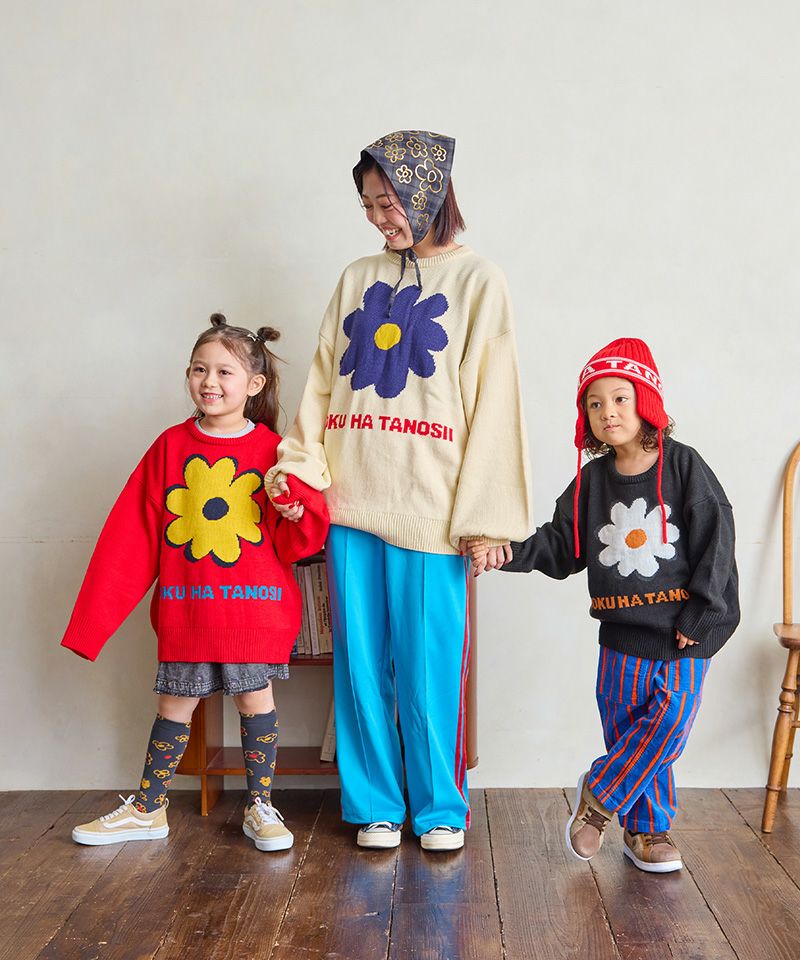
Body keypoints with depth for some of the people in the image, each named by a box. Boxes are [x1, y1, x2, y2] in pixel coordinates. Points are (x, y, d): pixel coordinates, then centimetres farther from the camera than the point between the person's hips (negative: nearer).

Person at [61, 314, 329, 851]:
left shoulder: (273, 450, -3)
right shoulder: (171, 447, 1)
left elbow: (296, 545, 0)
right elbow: (132, 535, 2)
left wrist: (298, 514, -23)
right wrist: (100, 610, 0)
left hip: (256, 606, -1)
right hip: (185, 607, 2)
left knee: (256, 699, 7)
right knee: (175, 703, 12)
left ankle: (260, 808, 25)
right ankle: (148, 811, 29)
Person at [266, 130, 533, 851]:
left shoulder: (476, 278, 3)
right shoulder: (358, 279, 16)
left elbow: (492, 402, -4)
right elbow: (324, 385, 15)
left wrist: (488, 515, -9)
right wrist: (298, 466, -1)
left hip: (429, 508, -4)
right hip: (351, 502, 4)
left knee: (430, 666, 2)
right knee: (362, 662, 8)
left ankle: (440, 808, 20)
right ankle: (375, 804, 23)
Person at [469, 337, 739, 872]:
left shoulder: (683, 466, -6)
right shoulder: (593, 479, 5)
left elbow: (716, 539, -7)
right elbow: (561, 547, 7)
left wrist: (699, 616, -10)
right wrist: (507, 552, -9)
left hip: (686, 630, -3)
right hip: (622, 631, 3)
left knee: (667, 724, -6)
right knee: (627, 731, 8)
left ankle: (600, 793, 16)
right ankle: (646, 829, 25)